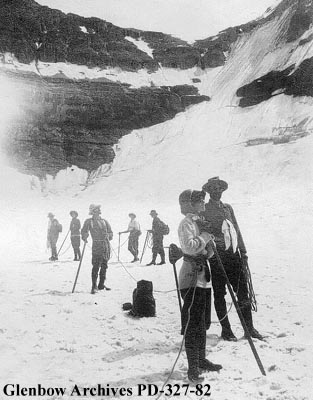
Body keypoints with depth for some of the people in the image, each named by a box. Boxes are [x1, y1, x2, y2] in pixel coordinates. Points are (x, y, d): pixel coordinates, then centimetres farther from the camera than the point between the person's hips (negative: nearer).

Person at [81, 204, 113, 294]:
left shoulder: (104, 221, 15)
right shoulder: (89, 221, 2)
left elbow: (110, 232, 19)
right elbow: (84, 231, 1)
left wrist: (109, 237, 0)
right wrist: (84, 238, -17)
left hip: (106, 245, 5)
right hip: (97, 245, -5)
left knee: (104, 266, 10)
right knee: (96, 266, -11)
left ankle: (101, 284, 21)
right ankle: (94, 286, -6)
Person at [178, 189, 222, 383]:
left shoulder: (201, 222, 16)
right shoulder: (186, 224, -11)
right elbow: (189, 247, -28)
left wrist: (210, 243, -1)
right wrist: (206, 235, -15)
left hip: (204, 276, 9)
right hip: (192, 278, -9)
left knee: (203, 322, 16)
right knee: (193, 323, -6)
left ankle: (201, 360, 28)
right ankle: (193, 368, 1)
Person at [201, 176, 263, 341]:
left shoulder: (228, 207, 16)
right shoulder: (204, 209, 0)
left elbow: (236, 229, 17)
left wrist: (243, 251, 13)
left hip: (233, 253, 5)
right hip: (216, 255, -5)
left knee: (243, 290, 5)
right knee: (219, 293, 4)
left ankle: (249, 327, 15)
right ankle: (226, 329, 14)